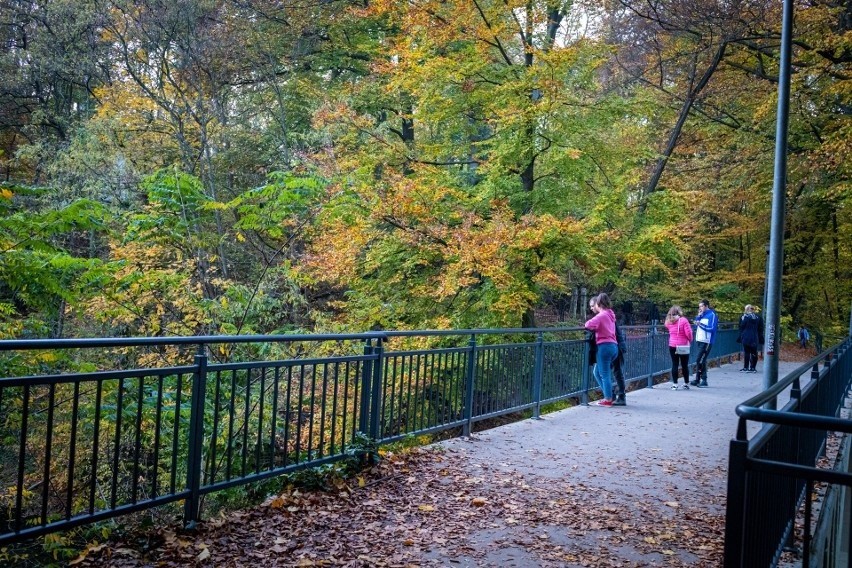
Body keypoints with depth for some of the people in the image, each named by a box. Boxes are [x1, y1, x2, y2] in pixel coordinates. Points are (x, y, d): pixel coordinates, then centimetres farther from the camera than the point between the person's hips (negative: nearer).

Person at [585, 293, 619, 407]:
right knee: (597, 372, 17)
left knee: (605, 374, -1)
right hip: (613, 346, 9)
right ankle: (608, 395, 18)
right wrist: (596, 327, 7)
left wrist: (590, 326, 0)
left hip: (604, 346, -9)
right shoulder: (609, 314, 18)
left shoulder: (601, 315, -10)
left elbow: (589, 325, -20)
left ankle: (608, 400, 5)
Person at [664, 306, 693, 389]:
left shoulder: (669, 322, 1)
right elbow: (688, 332, -15)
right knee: (685, 365, 8)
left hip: (672, 346, 3)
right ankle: (686, 384, 15)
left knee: (674, 365, 7)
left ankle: (674, 384, 5)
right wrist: (690, 340, 3)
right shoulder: (683, 320, -11)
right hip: (683, 346, -3)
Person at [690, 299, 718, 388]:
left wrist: (701, 324, -18)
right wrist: (698, 316, 1)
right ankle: (698, 380, 14)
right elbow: (696, 325, 12)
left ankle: (704, 381, -4)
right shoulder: (702, 315, 16)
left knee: (700, 360, -11)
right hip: (699, 341, 8)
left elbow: (712, 328, -14)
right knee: (700, 361, 9)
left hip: (706, 342, -8)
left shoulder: (712, 315, -7)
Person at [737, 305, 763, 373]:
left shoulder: (744, 317, -7)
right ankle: (752, 368, 9)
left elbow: (741, 328, -5)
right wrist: (760, 339, 16)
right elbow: (760, 330, 12)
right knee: (754, 353, 7)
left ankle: (745, 367, 0)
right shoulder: (758, 317, 8)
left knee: (746, 352, -1)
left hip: (746, 338, -4)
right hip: (755, 339, 4)